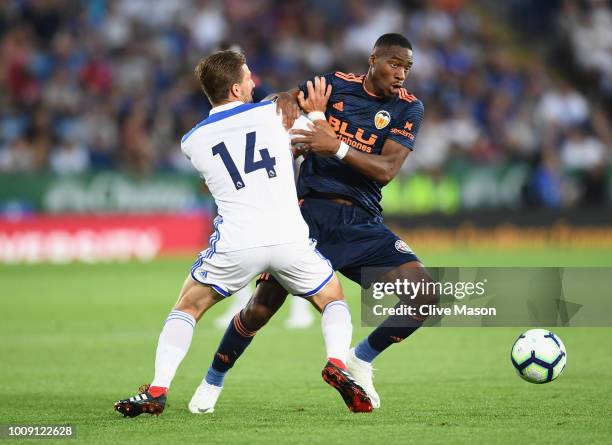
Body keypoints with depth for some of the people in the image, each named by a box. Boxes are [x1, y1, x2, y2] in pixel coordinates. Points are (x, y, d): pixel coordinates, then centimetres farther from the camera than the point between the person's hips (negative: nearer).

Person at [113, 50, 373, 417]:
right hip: (290, 238, 0)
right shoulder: (274, 113, 7)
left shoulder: (192, 142, 11)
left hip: (236, 245, 0)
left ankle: (157, 390, 6)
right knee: (334, 302, 22)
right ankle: (337, 363, -8)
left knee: (187, 308, 22)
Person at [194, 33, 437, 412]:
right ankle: (213, 381, 16)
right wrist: (287, 104, -14)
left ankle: (360, 361, 9)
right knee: (263, 306, -9)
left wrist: (338, 147, -25)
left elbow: (387, 170, -12)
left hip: (362, 223, 2)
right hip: (311, 211, -2)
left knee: (425, 297, -14)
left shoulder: (409, 108, 1)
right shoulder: (336, 85, 1)